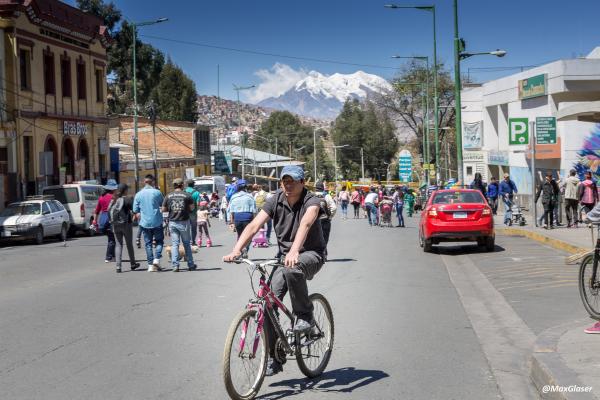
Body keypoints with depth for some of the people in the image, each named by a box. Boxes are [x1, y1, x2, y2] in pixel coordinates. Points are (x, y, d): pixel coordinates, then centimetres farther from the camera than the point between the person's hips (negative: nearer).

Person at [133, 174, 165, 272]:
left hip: (144, 223, 2)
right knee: (159, 241, 12)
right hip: (157, 222, -2)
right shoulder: (157, 192, -5)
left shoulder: (138, 194, 1)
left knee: (148, 244, 8)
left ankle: (151, 265, 5)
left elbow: (136, 211, 4)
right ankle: (157, 259, -7)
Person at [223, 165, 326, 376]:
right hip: (285, 257, 5)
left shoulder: (311, 201, -17)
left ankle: (305, 315, -15)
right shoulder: (275, 201, -4)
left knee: (292, 270, -39)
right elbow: (254, 225, -15)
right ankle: (274, 357, 1)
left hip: (311, 254, -5)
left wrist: (294, 251, -56)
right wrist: (236, 250, -31)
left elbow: (305, 224, -38)